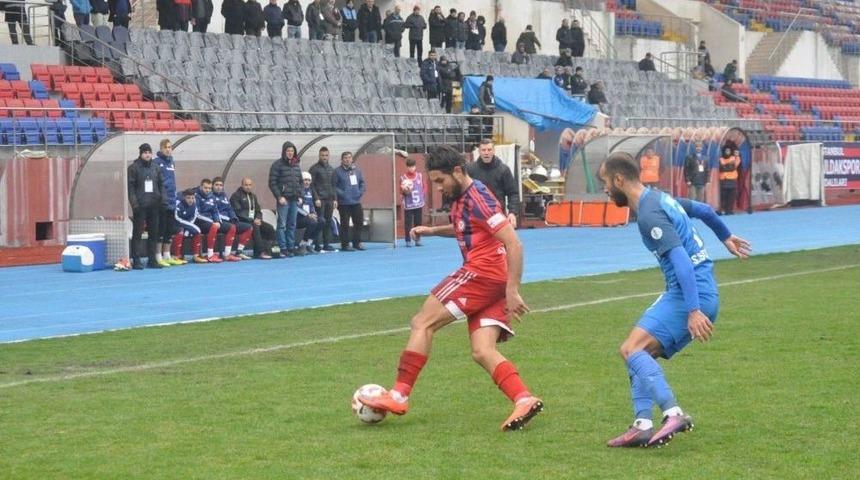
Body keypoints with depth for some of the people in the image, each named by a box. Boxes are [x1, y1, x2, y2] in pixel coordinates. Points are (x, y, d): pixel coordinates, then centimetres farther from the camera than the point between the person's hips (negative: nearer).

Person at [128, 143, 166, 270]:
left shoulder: (155, 168, 13)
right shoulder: (133, 168, -2)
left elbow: (161, 184, 16)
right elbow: (131, 187, -7)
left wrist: (163, 199, 3)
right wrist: (134, 203, -16)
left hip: (154, 205, 5)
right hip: (140, 206, -5)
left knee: (154, 233, 7)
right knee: (137, 233, -3)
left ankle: (152, 260, 14)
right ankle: (136, 261, -1)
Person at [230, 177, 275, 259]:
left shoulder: (253, 196, 21)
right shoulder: (236, 196, -3)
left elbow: (258, 210, 20)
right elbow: (238, 212, -13)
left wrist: (258, 219, -4)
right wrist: (252, 220, -18)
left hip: (254, 221, 7)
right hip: (242, 221, -7)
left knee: (270, 228, -13)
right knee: (255, 227, -35)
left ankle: (267, 250, -17)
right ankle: (261, 252, -39)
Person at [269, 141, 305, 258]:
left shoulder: (296, 165, 14)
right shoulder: (278, 165, -4)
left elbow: (300, 182, 20)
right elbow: (272, 183, -7)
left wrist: (300, 196, 10)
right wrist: (279, 197, -13)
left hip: (294, 199, 6)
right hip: (283, 199, -6)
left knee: (292, 225, 9)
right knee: (282, 225, -6)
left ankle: (291, 247, 14)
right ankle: (283, 249, -6)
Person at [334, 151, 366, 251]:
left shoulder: (357, 170, 9)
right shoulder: (338, 171, -5)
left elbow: (363, 183, 12)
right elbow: (334, 186, -9)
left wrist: (361, 192, -3)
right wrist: (341, 194, -17)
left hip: (356, 202, 5)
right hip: (344, 203, -5)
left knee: (359, 222, 9)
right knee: (345, 224, -1)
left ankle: (357, 242, 21)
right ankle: (345, 245, 5)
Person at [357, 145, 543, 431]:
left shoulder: (477, 198, -14)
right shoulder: (461, 198, 16)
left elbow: (514, 244, -19)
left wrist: (512, 292, -22)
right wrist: (431, 231, 24)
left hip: (481, 274, -9)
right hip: (492, 282, 9)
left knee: (422, 323, -4)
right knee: (482, 351, 0)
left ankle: (399, 396, -4)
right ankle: (524, 400, -15)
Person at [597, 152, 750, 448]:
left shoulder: (649, 214, -14)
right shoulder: (659, 198, 16)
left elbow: (681, 260, -24)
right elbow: (703, 210, 33)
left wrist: (694, 310, -30)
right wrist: (726, 238, 52)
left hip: (692, 293, -10)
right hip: (702, 293, 10)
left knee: (632, 349, -21)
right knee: (640, 354, 9)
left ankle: (674, 414, -31)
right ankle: (643, 426, 1)